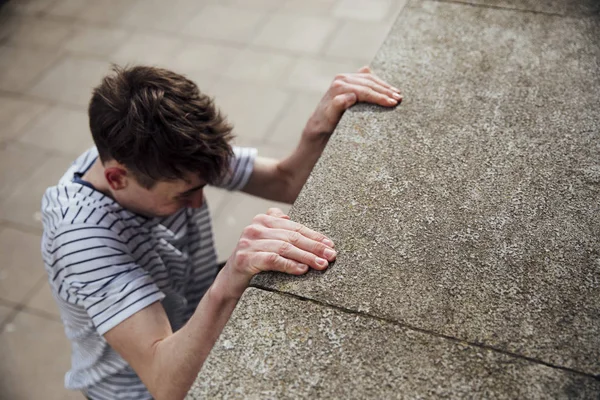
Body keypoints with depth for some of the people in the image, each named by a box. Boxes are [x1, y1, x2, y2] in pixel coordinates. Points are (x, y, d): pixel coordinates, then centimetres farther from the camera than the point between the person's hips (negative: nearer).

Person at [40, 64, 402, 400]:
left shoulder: (174, 157, -16)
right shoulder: (82, 233, -34)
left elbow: (285, 183, -11)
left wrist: (319, 128, -29)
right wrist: (227, 286, -54)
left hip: (203, 342, 6)